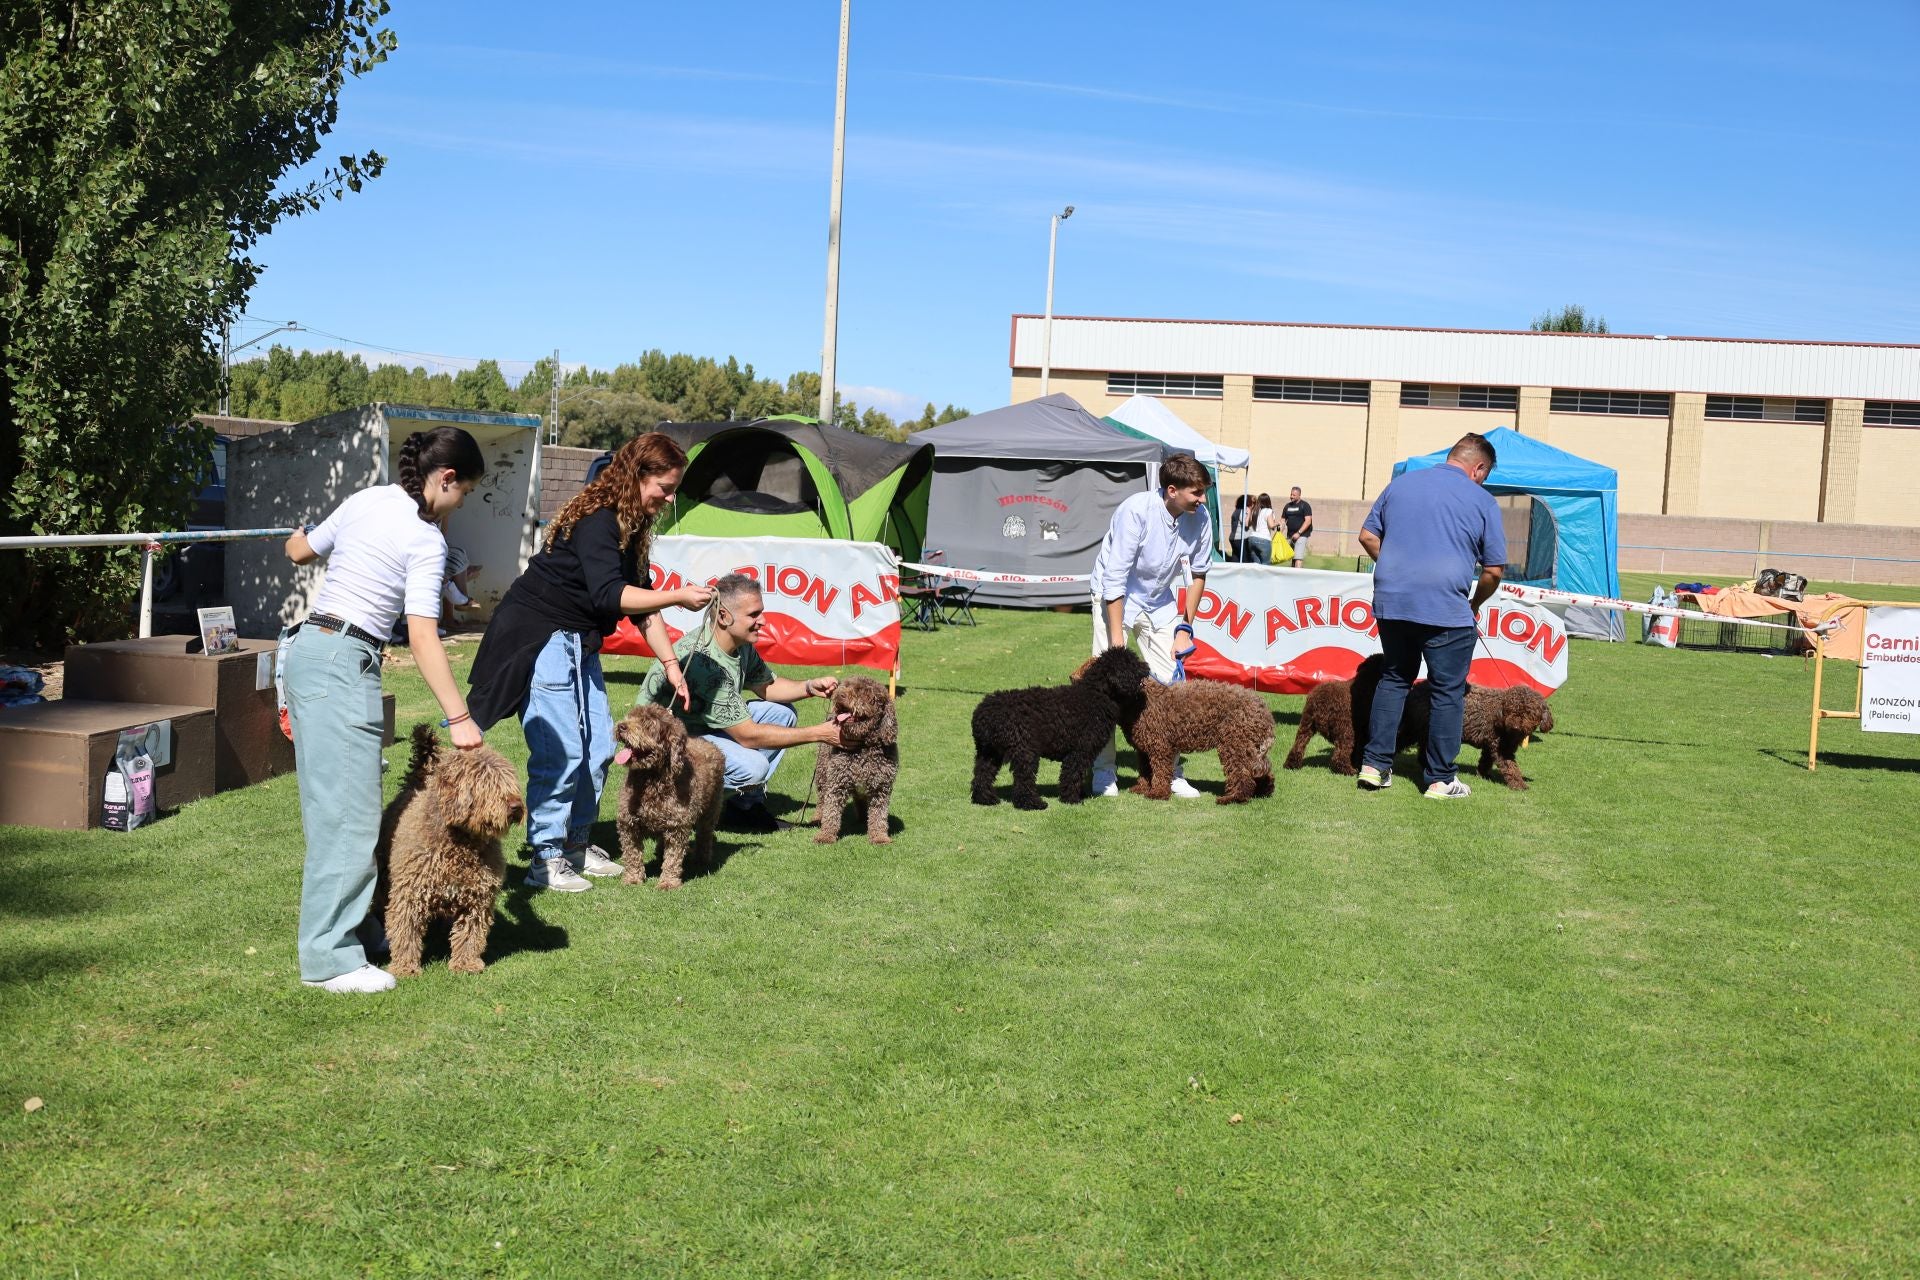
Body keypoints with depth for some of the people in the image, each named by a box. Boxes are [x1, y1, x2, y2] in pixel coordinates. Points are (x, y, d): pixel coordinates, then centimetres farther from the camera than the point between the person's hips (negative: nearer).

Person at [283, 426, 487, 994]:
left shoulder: (365, 501, 10)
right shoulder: (426, 540, -10)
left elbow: (297, 551, 23)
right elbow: (423, 637, -17)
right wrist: (458, 717, -17)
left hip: (308, 648, 9)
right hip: (345, 664, -9)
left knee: (333, 804, 15)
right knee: (349, 814, -7)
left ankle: (344, 923, 23)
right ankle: (329, 959, -6)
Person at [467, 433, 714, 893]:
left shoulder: (631, 527, 9)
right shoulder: (596, 520, -20)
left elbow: (641, 603, 12)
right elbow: (608, 595, -30)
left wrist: (671, 664, 8)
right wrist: (679, 596, -25)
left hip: (578, 645, 10)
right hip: (540, 640, -10)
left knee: (598, 746, 9)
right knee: (560, 751, -11)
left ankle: (577, 844, 22)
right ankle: (546, 861, -3)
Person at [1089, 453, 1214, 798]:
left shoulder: (1200, 518, -14)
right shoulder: (1136, 511, -29)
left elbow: (1198, 574, 3)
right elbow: (1114, 578, -25)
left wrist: (1185, 630, 2)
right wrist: (1117, 637, -24)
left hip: (1159, 603, 5)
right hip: (1115, 598, -4)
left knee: (1170, 684, 0)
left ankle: (1171, 771, 10)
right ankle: (1103, 771, 3)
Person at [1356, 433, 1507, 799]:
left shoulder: (1400, 484, 12)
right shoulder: (1482, 501, 1)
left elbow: (1368, 537, 15)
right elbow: (1494, 570, 2)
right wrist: (1475, 605, 19)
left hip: (1391, 603, 4)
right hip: (1445, 609, -4)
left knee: (1393, 680, 19)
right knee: (1447, 692, 6)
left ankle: (1374, 764, 16)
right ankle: (1440, 779, 10)